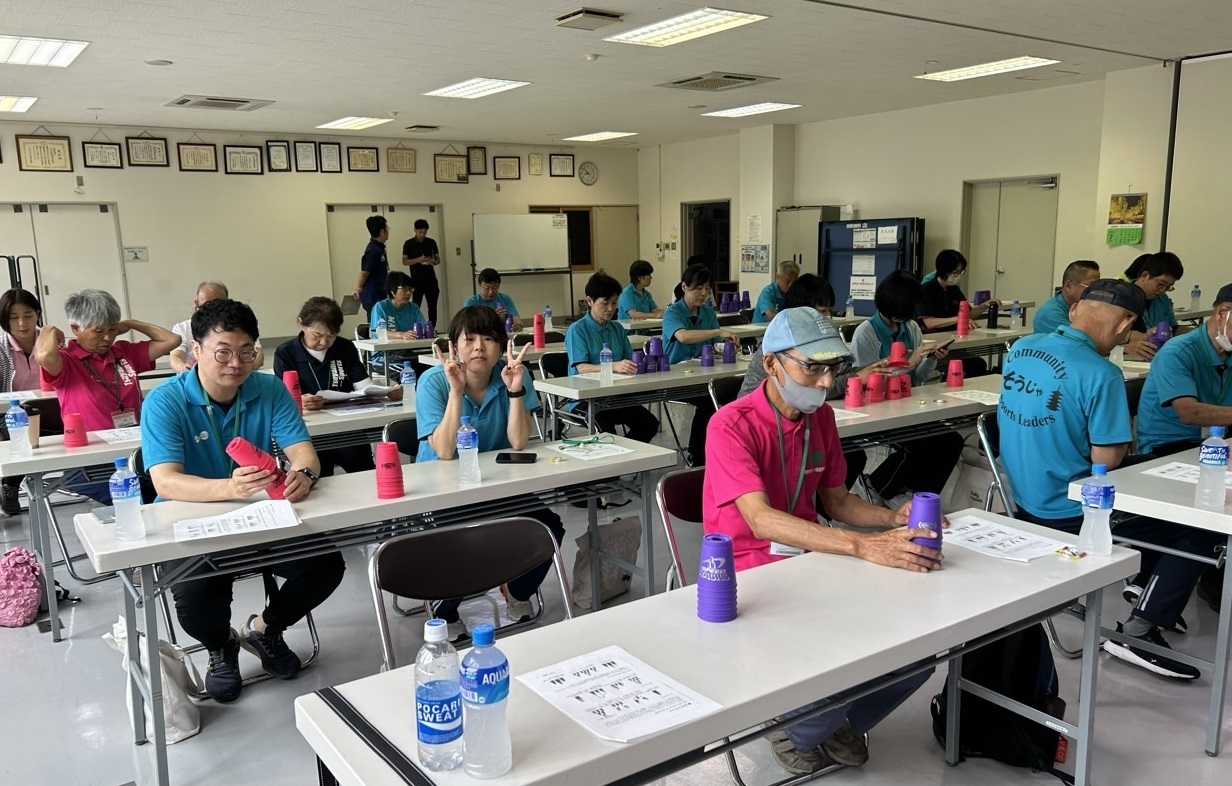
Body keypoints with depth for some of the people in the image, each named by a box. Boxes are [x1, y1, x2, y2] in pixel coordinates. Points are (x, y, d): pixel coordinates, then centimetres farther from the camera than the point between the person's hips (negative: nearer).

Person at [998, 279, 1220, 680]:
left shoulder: (1020, 347, 0)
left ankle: (1144, 583, 45)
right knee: (1202, 527, 3)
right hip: (1069, 515, -9)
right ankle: (1139, 631, 2)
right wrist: (1125, 436, 0)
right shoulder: (1100, 373, -24)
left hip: (1025, 500, 9)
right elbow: (1106, 461, -21)